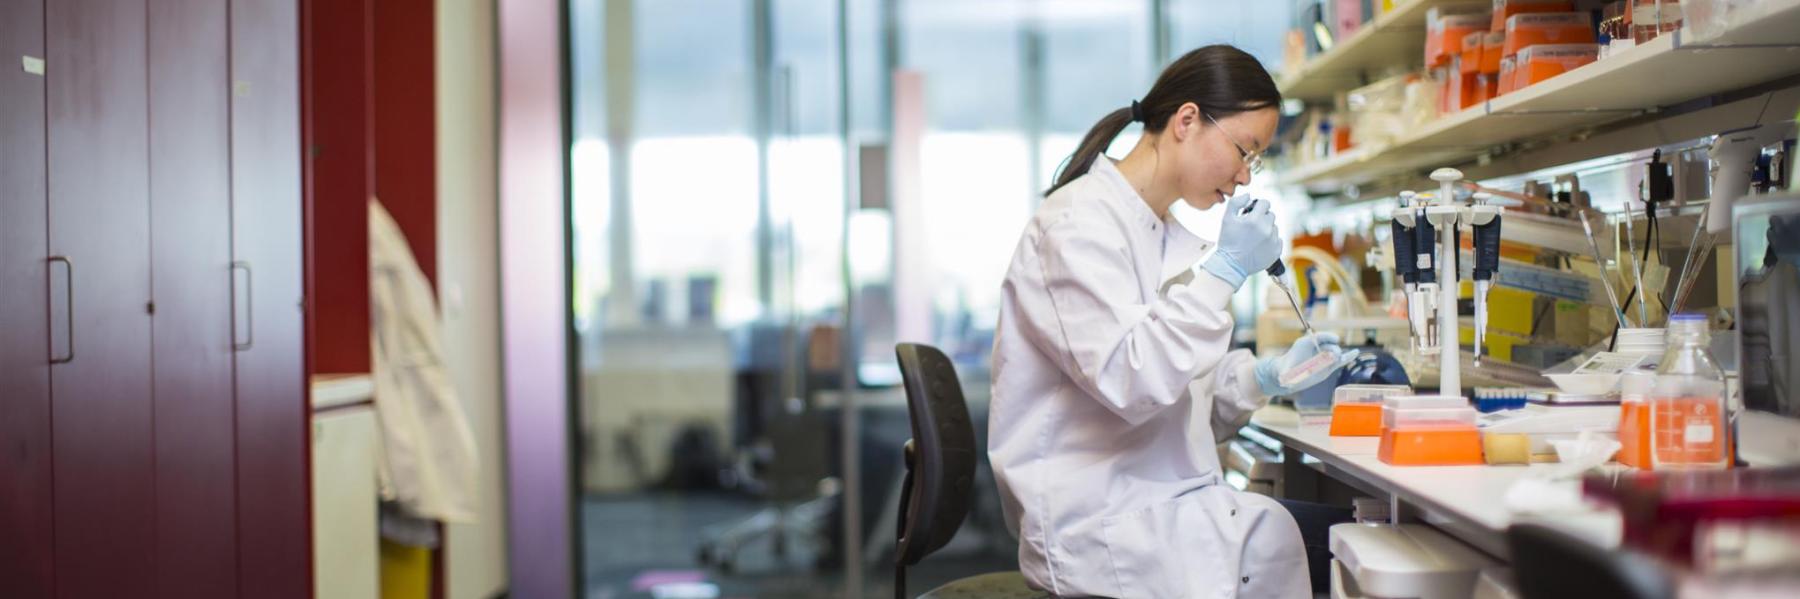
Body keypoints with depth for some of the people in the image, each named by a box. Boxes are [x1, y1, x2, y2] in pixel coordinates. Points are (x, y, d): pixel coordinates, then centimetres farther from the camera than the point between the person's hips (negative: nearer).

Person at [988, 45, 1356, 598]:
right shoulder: (1080, 221, -12)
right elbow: (1129, 384, -24)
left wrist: (1266, 377, -1)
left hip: (1160, 502, 8)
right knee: (1277, 537, -24)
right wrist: (1225, 271, -19)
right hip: (1099, 522, -8)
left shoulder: (1173, 240, 15)